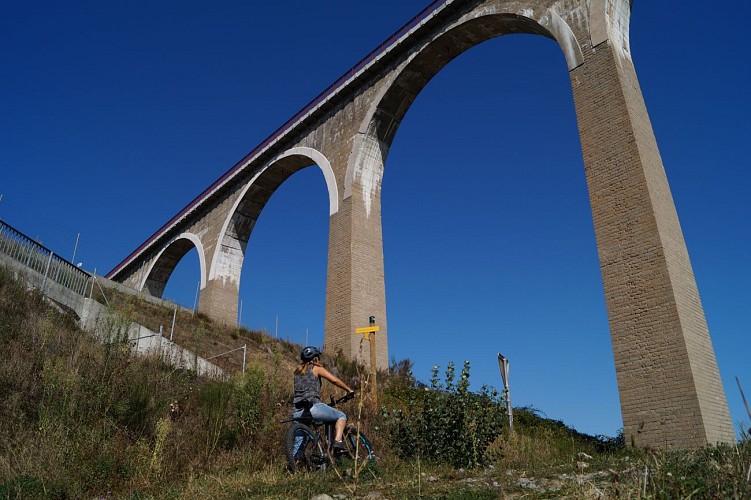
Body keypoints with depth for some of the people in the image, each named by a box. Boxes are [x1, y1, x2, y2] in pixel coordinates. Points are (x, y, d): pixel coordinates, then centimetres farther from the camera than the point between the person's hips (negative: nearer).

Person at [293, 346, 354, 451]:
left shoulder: (298, 371, 23)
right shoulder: (316, 368, 5)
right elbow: (334, 380, -4)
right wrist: (349, 390, 7)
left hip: (298, 412, 6)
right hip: (313, 407, -6)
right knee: (341, 416, 12)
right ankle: (337, 442, -7)